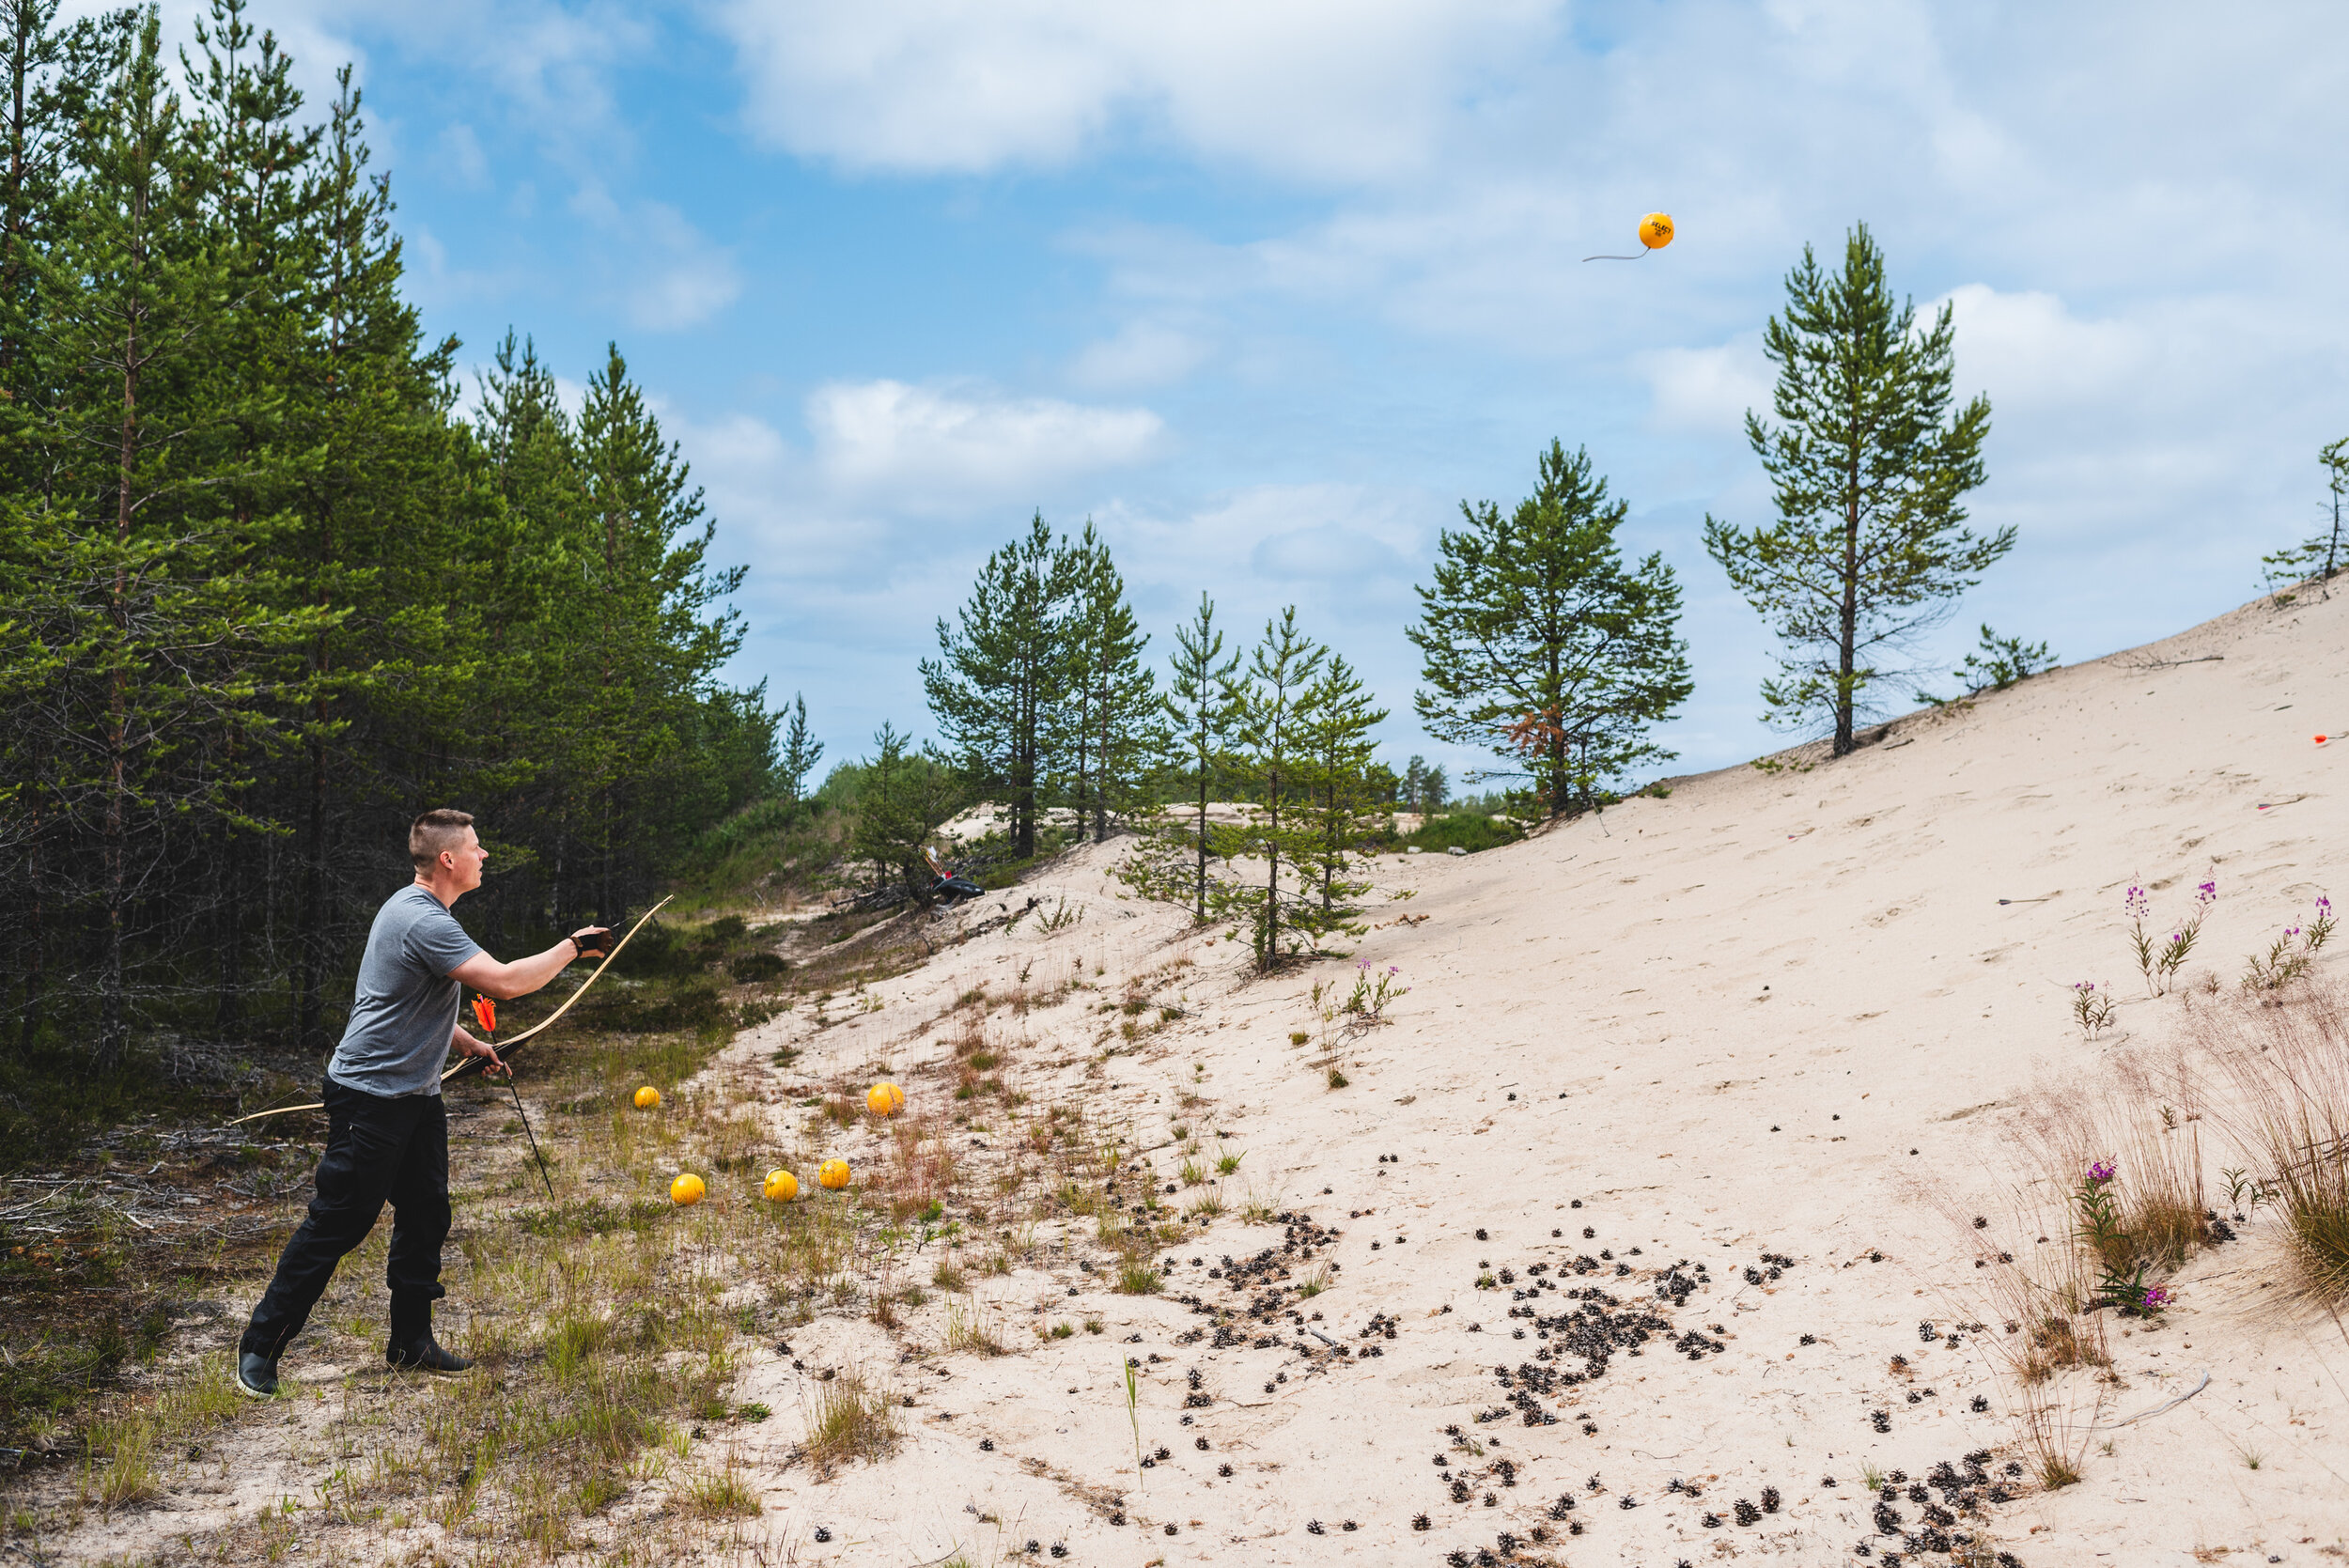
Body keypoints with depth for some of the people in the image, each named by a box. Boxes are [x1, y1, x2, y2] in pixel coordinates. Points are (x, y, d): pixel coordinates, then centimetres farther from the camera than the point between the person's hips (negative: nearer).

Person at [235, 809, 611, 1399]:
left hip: (417, 1095, 10)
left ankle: (411, 1341, 22)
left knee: (426, 1216, 11)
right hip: (370, 1096, -10)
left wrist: (466, 1043, 20)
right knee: (338, 1223, -4)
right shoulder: (424, 921, -23)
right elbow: (504, 981, -29)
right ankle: (261, 1347, 9)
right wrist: (572, 947, -18)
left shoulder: (420, 910, 12)